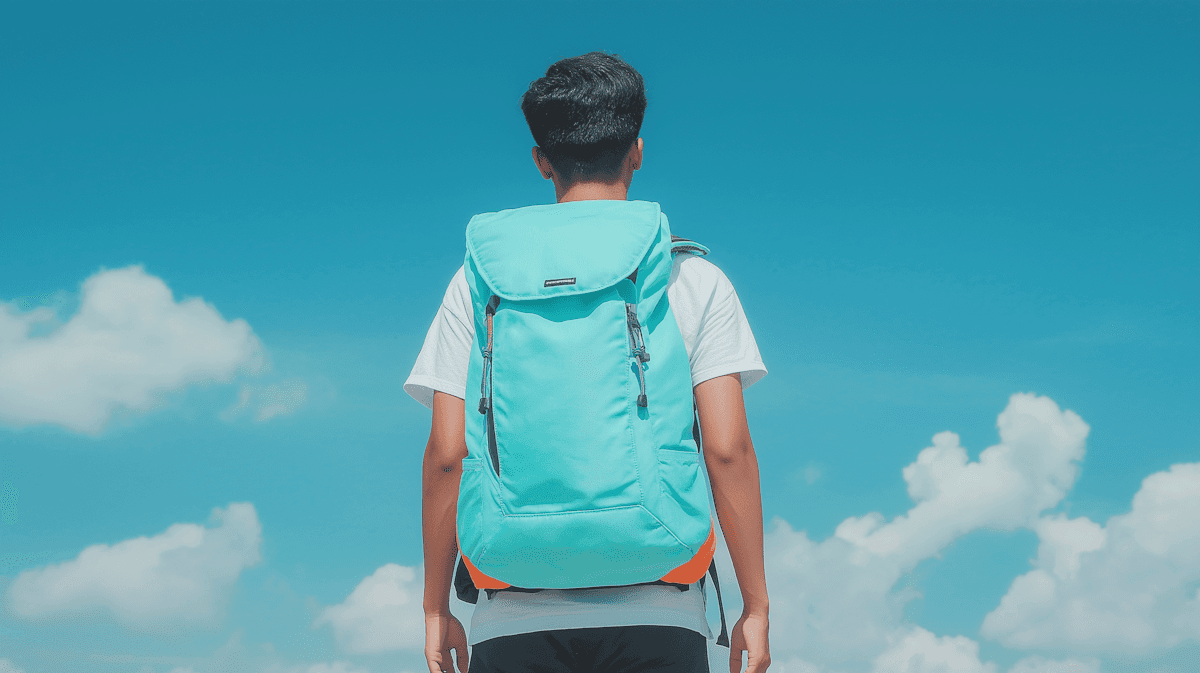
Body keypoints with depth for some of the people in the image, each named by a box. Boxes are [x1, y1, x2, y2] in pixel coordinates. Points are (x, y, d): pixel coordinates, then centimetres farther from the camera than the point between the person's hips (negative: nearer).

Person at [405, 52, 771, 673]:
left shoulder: (480, 282, 8)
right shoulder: (696, 280, 5)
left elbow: (445, 456, 4)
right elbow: (728, 449, -2)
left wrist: (437, 609, 12)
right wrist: (755, 607, 4)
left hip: (516, 616, 1)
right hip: (655, 610, -1)